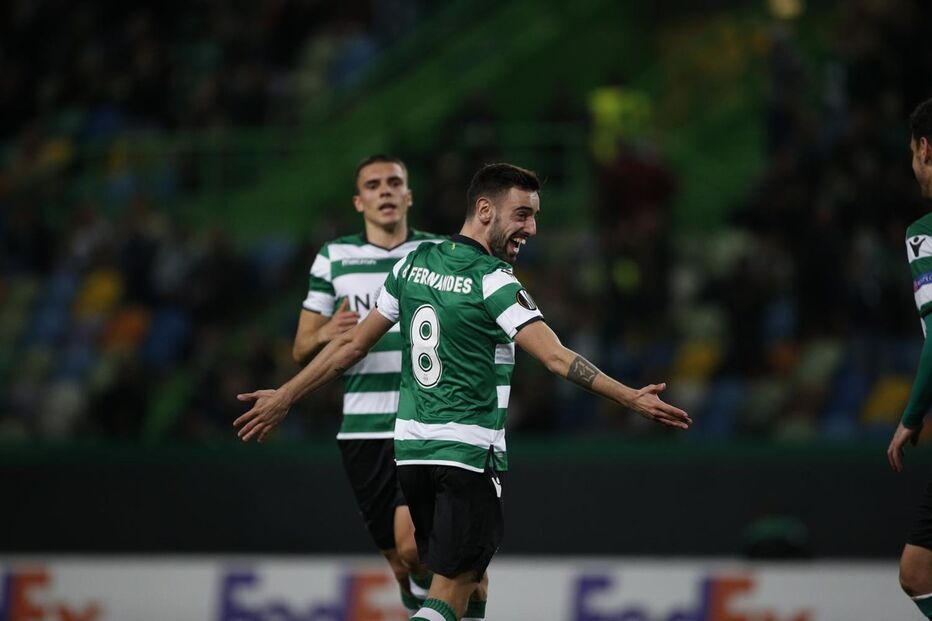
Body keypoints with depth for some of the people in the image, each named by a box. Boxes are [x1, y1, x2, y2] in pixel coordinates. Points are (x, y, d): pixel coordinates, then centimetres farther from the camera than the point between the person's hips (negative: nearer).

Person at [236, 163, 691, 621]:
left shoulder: (414, 263, 7)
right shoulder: (494, 281, -13)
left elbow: (352, 344, 11)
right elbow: (557, 358, -21)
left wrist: (285, 396, 21)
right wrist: (632, 398, -21)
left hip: (412, 446, 7)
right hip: (470, 452, -7)